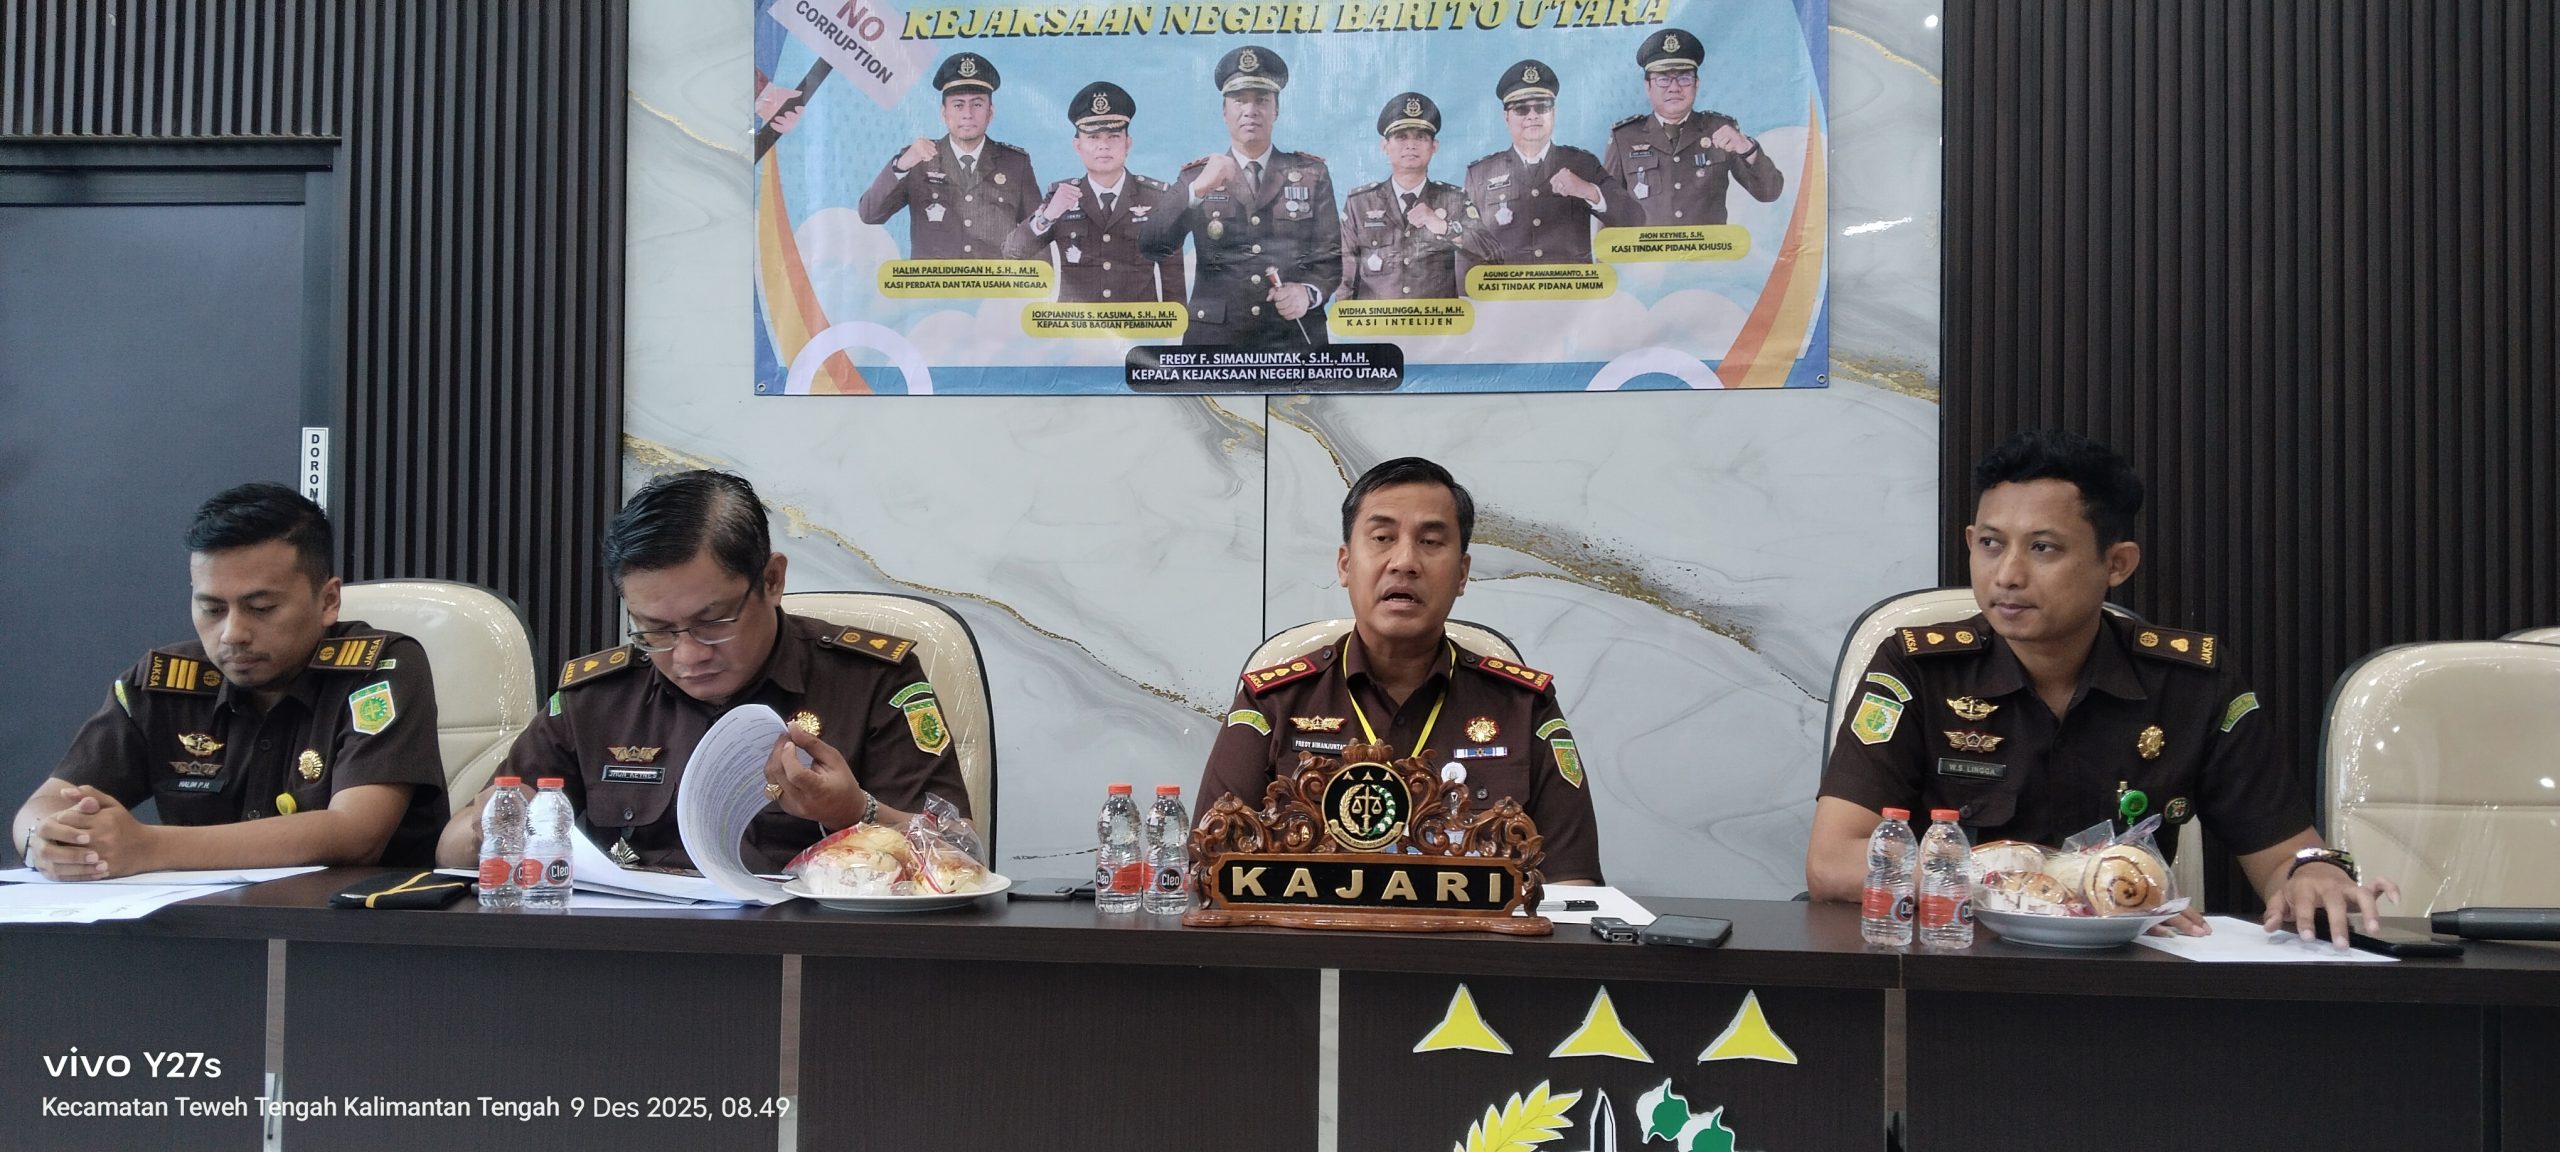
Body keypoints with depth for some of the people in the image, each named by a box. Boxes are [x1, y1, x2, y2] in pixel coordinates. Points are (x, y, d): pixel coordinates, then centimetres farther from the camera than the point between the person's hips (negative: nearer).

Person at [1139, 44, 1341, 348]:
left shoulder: (1312, 174, 12)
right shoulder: (1196, 176, 10)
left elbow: (1332, 253, 8)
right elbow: (1152, 247, -4)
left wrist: (1309, 291, -14)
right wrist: (1196, 190, -19)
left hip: (1294, 337, 1)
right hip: (1215, 338, 0)